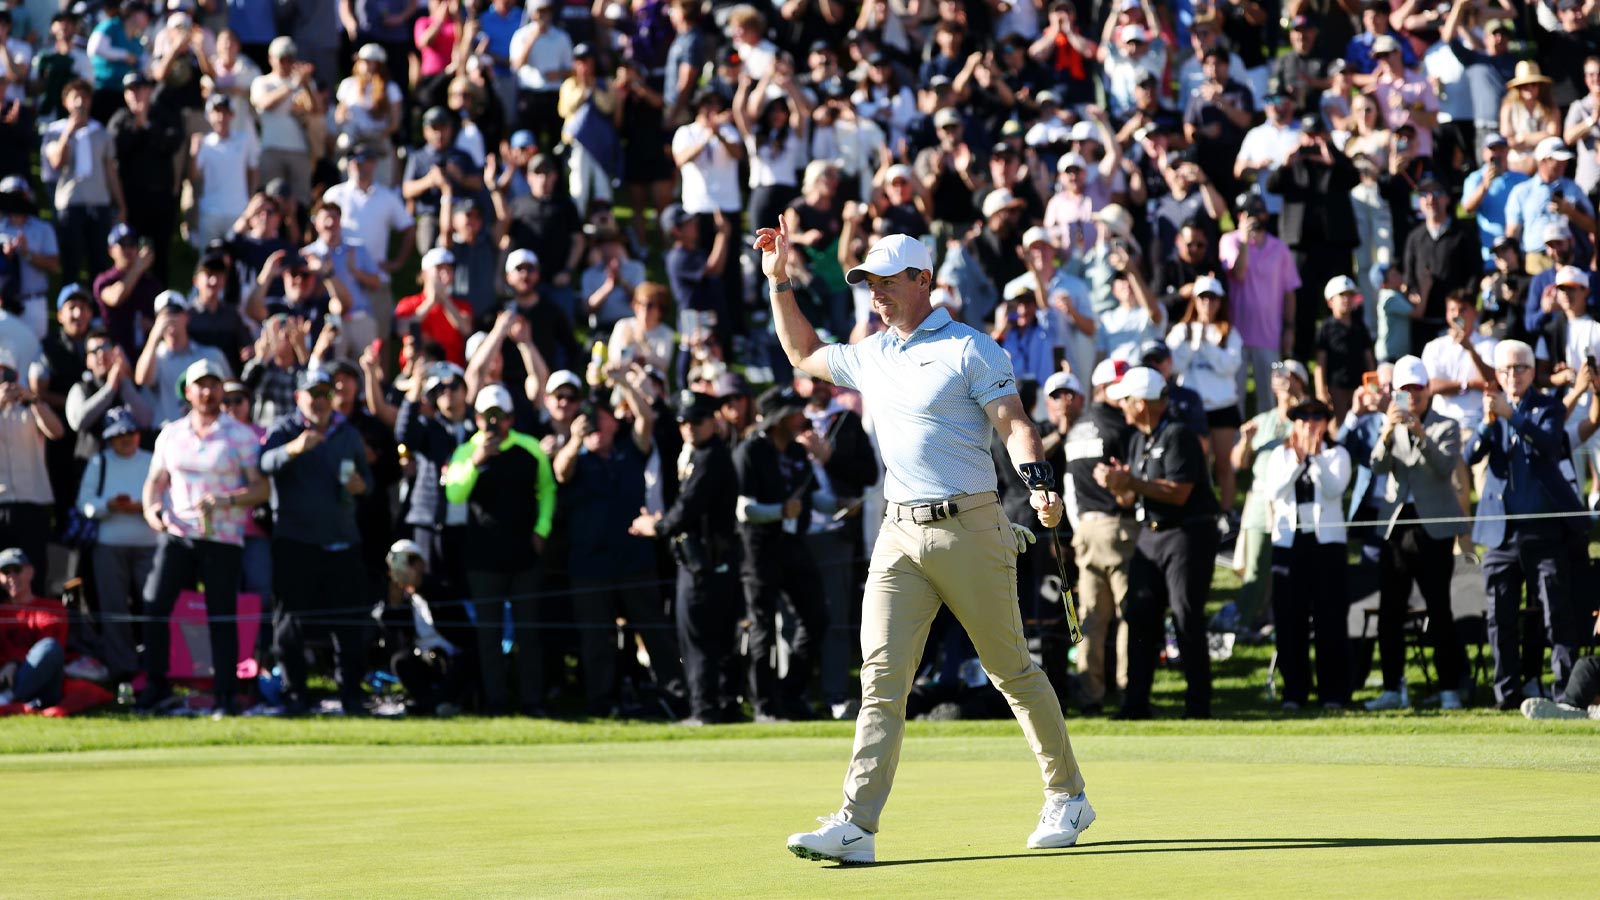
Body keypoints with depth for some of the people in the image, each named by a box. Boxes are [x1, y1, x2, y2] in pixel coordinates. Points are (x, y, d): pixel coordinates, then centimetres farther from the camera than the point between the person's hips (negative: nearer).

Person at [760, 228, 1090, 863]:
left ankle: (1067, 797, 21)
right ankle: (856, 825, -16)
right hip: (900, 536, 5)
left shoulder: (969, 350, -3)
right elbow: (803, 354, 34)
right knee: (881, 676, -7)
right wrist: (779, 282, 25)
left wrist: (1038, 483, -27)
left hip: (970, 530, -5)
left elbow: (1013, 424, -10)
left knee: (1013, 671, 5)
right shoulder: (870, 357, 16)